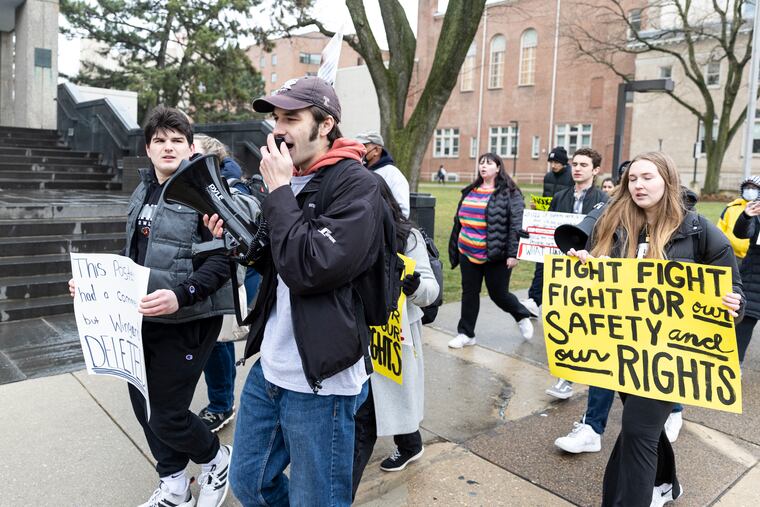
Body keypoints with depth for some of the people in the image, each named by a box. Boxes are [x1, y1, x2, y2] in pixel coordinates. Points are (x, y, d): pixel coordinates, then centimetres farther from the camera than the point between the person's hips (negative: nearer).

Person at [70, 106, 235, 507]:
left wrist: (180, 296, -31)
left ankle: (215, 459, 29)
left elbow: (222, 260, -19)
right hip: (144, 318, 8)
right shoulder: (142, 192, 13)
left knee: (166, 414, -2)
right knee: (143, 402, 14)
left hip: (187, 321, -7)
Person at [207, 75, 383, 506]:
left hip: (320, 379, -8)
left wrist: (279, 191, -18)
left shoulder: (357, 185, -15)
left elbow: (309, 269, -27)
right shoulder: (291, 180, 9)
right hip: (270, 369, 8)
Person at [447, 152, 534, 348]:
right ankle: (466, 334, 19)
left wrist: (513, 253, -18)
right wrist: (455, 247, 17)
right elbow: (459, 219, 18)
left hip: (496, 255, -5)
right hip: (468, 253, 6)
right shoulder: (470, 191, 12)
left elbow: (516, 225, -13)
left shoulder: (509, 193, -7)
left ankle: (522, 316, 34)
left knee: (498, 294, 5)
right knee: (469, 293, 8)